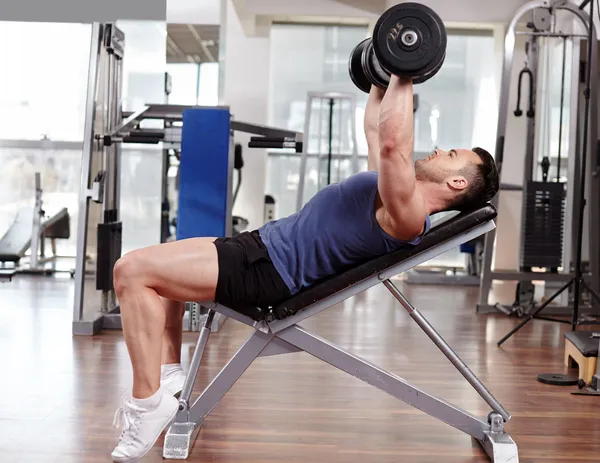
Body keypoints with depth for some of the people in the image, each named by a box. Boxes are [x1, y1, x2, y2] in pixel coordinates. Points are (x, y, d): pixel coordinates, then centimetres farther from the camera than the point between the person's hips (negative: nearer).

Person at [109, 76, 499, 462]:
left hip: (266, 268, -11)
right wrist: (385, 79, 27)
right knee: (153, 270, 22)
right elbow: (375, 130, 28)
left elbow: (392, 142, -33)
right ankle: (169, 379, 13)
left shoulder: (407, 211, -18)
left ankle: (149, 404, -11)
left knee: (133, 271, -18)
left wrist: (403, 77, -25)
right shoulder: (397, 191, 13)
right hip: (265, 243, 11)